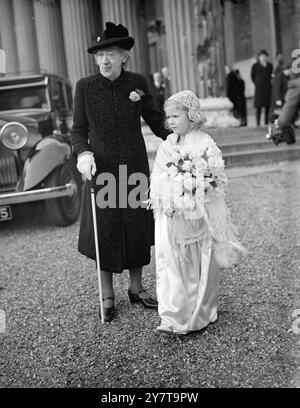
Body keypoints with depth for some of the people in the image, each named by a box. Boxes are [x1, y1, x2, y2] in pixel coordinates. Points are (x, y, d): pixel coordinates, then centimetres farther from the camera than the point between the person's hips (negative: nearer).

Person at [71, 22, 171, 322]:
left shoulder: (137, 83, -3)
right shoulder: (85, 87, -6)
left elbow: (156, 120, 4)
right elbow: (78, 130, -1)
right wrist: (82, 154, -19)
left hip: (135, 168, 2)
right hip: (101, 168, -1)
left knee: (138, 228, 10)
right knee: (104, 231, 4)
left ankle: (136, 288, 30)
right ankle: (107, 296, 21)